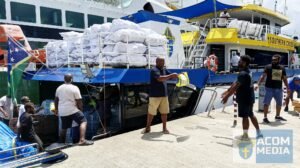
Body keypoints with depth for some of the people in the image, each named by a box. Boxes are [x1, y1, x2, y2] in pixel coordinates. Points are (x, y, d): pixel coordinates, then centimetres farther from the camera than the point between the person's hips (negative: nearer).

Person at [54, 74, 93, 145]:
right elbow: (79, 101, -8)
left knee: (63, 128, 19)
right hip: (72, 110, -7)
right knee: (83, 121, -4)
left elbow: (56, 100, 20)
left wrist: (56, 109, 32)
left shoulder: (59, 88, 11)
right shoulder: (74, 88, -8)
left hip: (62, 111, 7)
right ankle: (82, 140, -18)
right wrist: (81, 110, 5)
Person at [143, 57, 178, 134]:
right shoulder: (154, 70, -13)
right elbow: (160, 78, -28)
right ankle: (148, 127, 21)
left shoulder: (164, 70, 11)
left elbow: (171, 77, 15)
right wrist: (171, 75, -31)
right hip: (155, 95, -6)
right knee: (151, 112, 5)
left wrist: (179, 76, -3)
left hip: (164, 95, 6)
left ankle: (164, 128, 20)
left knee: (164, 112, 8)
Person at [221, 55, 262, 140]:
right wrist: (227, 91, 17)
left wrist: (227, 96, -23)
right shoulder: (246, 71, 11)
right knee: (251, 115, 20)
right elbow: (235, 83, 15)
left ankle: (245, 135, 12)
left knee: (245, 116, 1)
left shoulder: (243, 74, -22)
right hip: (249, 97, 10)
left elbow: (236, 86, -25)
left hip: (244, 99, -10)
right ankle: (258, 132, 30)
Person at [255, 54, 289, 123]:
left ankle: (277, 116, 36)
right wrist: (258, 84, -19)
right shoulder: (268, 67, -4)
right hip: (269, 88, -5)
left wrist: (287, 88, 13)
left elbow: (284, 79, 15)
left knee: (279, 103, 17)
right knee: (267, 103, -4)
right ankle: (265, 117, 5)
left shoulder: (282, 68, 8)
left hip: (279, 88, 5)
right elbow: (263, 76, -9)